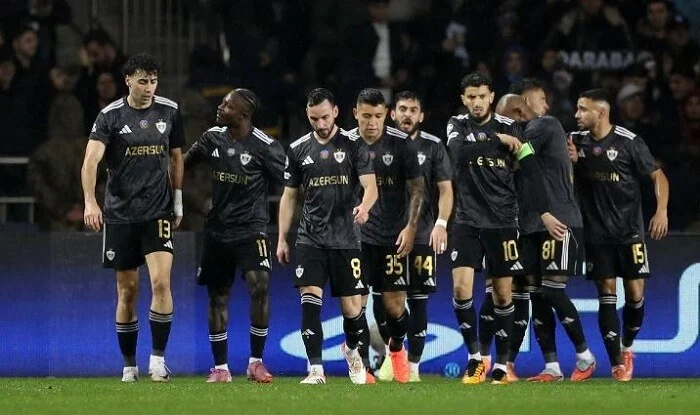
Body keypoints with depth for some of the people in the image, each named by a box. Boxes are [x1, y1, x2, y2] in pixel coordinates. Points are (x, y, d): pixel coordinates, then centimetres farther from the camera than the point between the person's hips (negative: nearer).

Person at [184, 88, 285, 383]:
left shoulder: (265, 147, -11)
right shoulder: (213, 138, 3)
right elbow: (185, 162, 21)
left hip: (251, 229, -5)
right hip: (217, 231, 5)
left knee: (260, 287, -21)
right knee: (217, 297, 7)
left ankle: (256, 362, -10)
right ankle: (220, 367, 16)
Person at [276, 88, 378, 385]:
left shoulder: (353, 145, 0)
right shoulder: (298, 149, 8)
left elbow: (371, 186, -8)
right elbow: (289, 196, 14)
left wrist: (364, 207, -31)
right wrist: (282, 239, 11)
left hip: (346, 238, -2)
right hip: (310, 238, 2)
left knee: (351, 307, 1)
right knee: (310, 300, -14)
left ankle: (351, 349, 32)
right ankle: (316, 369, -13)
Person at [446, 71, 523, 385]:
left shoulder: (509, 127, 1)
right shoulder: (457, 126, 3)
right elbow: (460, 152, -18)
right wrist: (497, 140, -18)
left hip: (503, 221, 0)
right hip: (468, 220, 0)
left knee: (502, 293, 3)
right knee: (461, 288, -13)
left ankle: (501, 363, 13)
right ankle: (474, 355, 1)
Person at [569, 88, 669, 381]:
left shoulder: (628, 142, -7)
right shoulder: (576, 141, 5)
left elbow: (658, 176, -3)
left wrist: (661, 211, -16)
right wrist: (570, 161, -8)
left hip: (629, 231, -2)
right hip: (597, 233, 2)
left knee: (635, 293, -3)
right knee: (607, 296, -4)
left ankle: (627, 347, 22)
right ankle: (617, 364, -3)